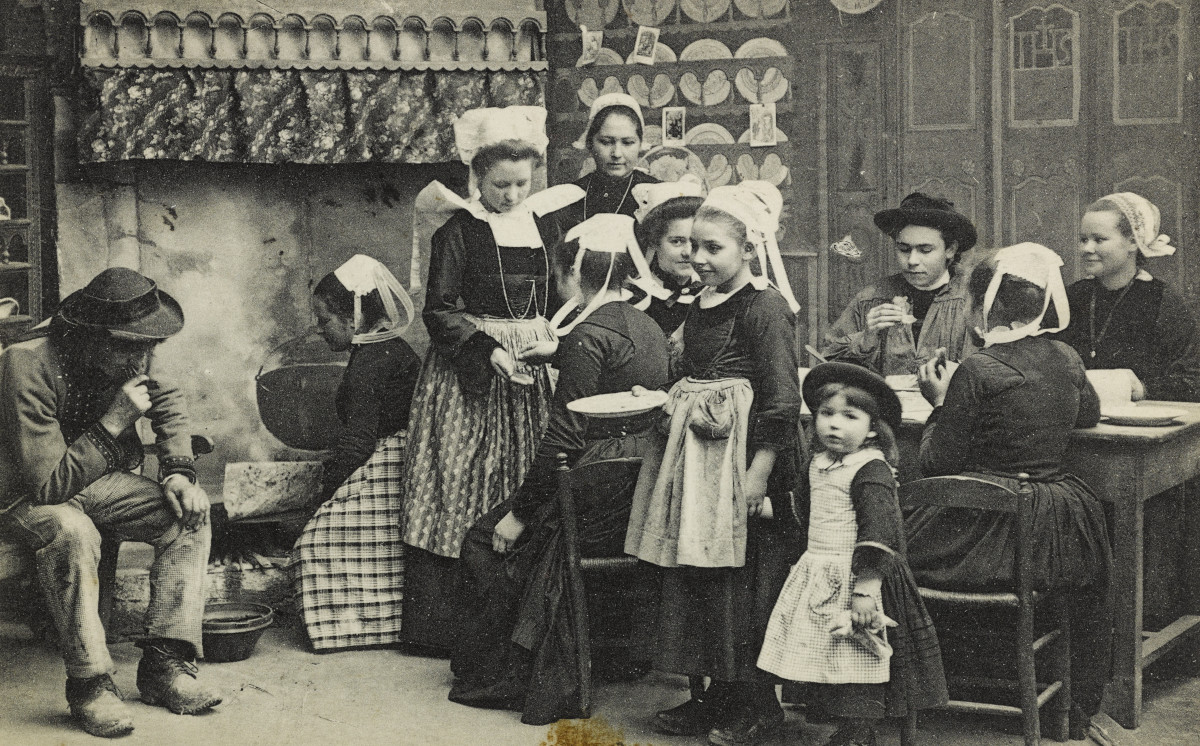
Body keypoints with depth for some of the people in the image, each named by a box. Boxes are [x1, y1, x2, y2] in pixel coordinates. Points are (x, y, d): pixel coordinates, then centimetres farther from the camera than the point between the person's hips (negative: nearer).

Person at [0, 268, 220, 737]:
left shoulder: (124, 359, -9)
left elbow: (168, 401, 11)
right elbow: (47, 486, -31)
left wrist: (178, 471, -5)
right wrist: (113, 424, -32)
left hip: (94, 480, 7)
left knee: (189, 513, -13)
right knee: (72, 532, -39)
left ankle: (164, 664, -15)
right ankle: (90, 684, -28)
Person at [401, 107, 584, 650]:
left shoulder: (545, 227, 11)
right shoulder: (458, 232, -3)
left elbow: (559, 302, 17)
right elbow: (440, 312, -6)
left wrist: (553, 340, -2)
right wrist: (488, 349, -17)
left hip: (532, 366, 4)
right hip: (467, 370, -4)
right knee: (460, 484, -5)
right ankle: (446, 622, -1)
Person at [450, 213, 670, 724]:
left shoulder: (587, 337, -18)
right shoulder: (647, 327, 8)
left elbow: (563, 441, -20)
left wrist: (520, 515, -13)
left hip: (600, 507, -9)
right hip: (639, 495, 9)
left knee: (485, 543, 7)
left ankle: (494, 679, 17)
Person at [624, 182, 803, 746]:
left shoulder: (765, 308, -12)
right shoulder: (700, 307, 14)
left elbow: (782, 399, -16)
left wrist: (760, 470, -20)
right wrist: (668, 402, 11)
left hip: (742, 459, -9)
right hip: (695, 456, 9)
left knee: (741, 583, -3)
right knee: (694, 578, 12)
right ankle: (719, 695, 23)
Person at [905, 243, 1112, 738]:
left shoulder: (976, 371, -15)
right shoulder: (1067, 360, 2)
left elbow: (936, 465, -10)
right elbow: (1090, 415, 26)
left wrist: (940, 405, 4)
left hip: (983, 538, -5)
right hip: (1057, 537, 5)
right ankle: (1079, 714, 40)